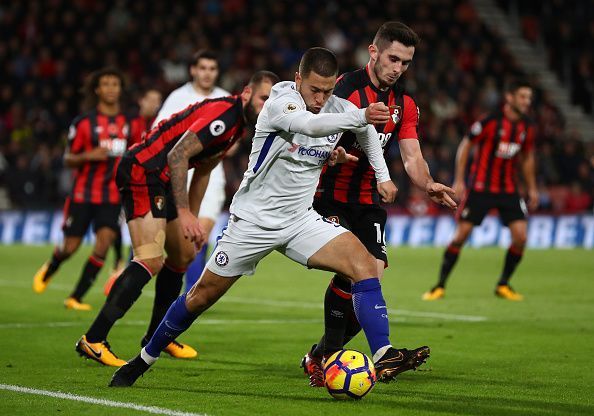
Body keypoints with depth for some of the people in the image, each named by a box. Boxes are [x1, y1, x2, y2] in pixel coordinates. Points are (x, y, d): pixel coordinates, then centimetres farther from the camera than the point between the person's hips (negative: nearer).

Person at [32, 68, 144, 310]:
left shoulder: (131, 123, 4)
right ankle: (48, 270, 39)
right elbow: (68, 160, -2)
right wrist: (88, 156, -21)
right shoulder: (84, 123, -5)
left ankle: (75, 298, -5)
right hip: (83, 193, -2)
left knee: (105, 241, -16)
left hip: (112, 195, 2)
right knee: (71, 246, 3)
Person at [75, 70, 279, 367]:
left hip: (162, 181, 11)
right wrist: (184, 212, -29)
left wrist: (193, 219, 23)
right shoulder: (223, 114, -17)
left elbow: (202, 169, 25)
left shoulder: (237, 123, 15)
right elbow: (178, 155, -25)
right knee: (151, 260, -21)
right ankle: (93, 340, -23)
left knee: (184, 255, 19)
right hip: (142, 172, -11)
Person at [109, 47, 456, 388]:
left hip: (301, 220, 5)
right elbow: (311, 125, -44)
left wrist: (383, 175, 16)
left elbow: (367, 130, 23)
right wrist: (360, 116, -58)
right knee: (202, 295, 5)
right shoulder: (281, 101, -20)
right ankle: (144, 359, 25)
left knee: (364, 263, -19)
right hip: (254, 219, -4)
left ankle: (384, 356, -22)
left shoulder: (339, 108, -2)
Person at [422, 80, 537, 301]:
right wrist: (459, 180, -8)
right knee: (461, 235, -6)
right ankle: (440, 286, 6)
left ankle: (503, 285, 10)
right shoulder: (490, 121, -14)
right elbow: (465, 145, -5)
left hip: (509, 189, 4)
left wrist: (532, 188, 17)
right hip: (480, 188, -4)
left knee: (520, 237, -9)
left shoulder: (527, 127, 3)